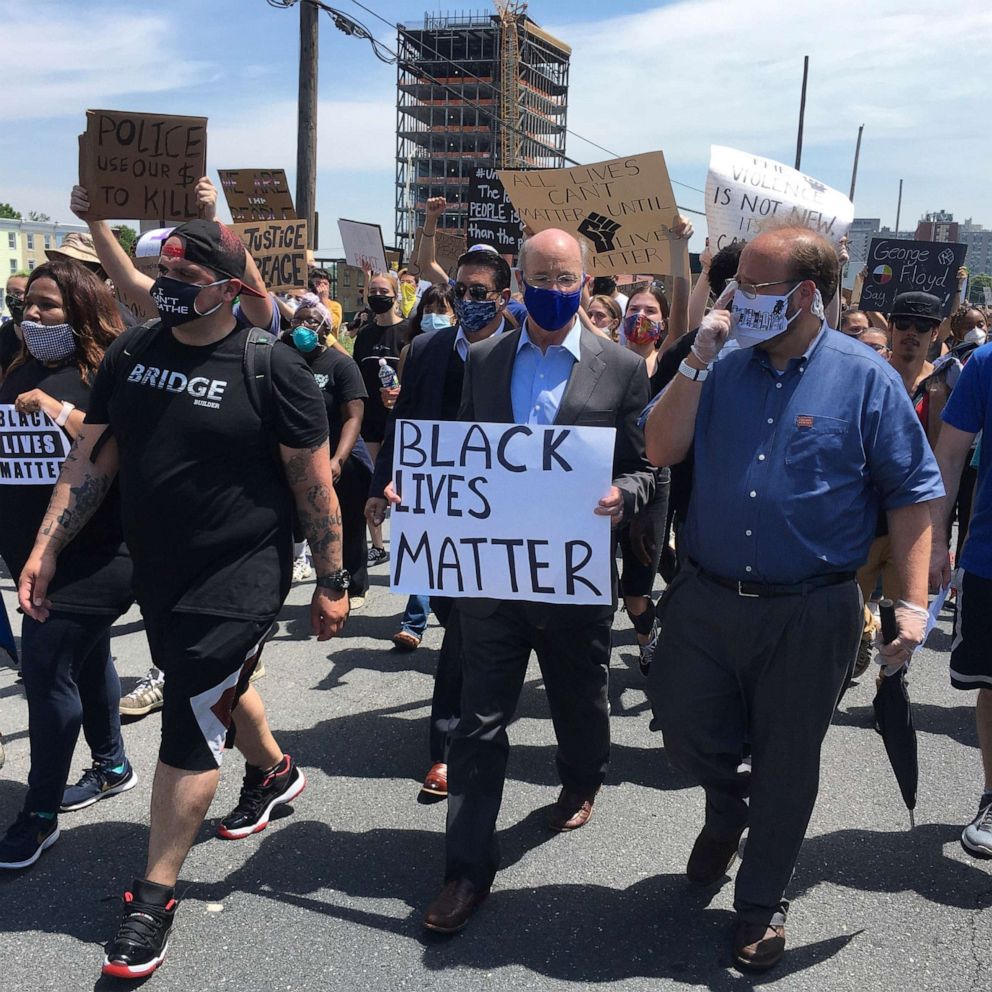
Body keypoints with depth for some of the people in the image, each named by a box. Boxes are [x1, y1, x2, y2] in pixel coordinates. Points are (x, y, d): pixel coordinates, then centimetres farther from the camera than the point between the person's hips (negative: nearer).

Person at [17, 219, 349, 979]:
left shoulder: (271, 368, -14)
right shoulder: (130, 354, 2)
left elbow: (314, 483, -10)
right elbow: (93, 460, 6)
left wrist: (333, 583, -8)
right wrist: (44, 551, 1)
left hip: (239, 576, -6)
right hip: (157, 573, 6)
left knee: (189, 725, -4)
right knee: (219, 687, 25)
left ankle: (155, 896, 13)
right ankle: (274, 772, 55)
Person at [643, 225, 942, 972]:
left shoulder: (866, 379, -7)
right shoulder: (725, 368, 3)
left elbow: (912, 496, -6)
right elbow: (662, 450, -5)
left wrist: (913, 603, -12)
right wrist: (699, 359, -12)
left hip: (809, 614, -3)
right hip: (705, 599, 3)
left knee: (786, 764, 11)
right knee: (687, 732, 13)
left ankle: (762, 902, 34)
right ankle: (727, 810, 48)